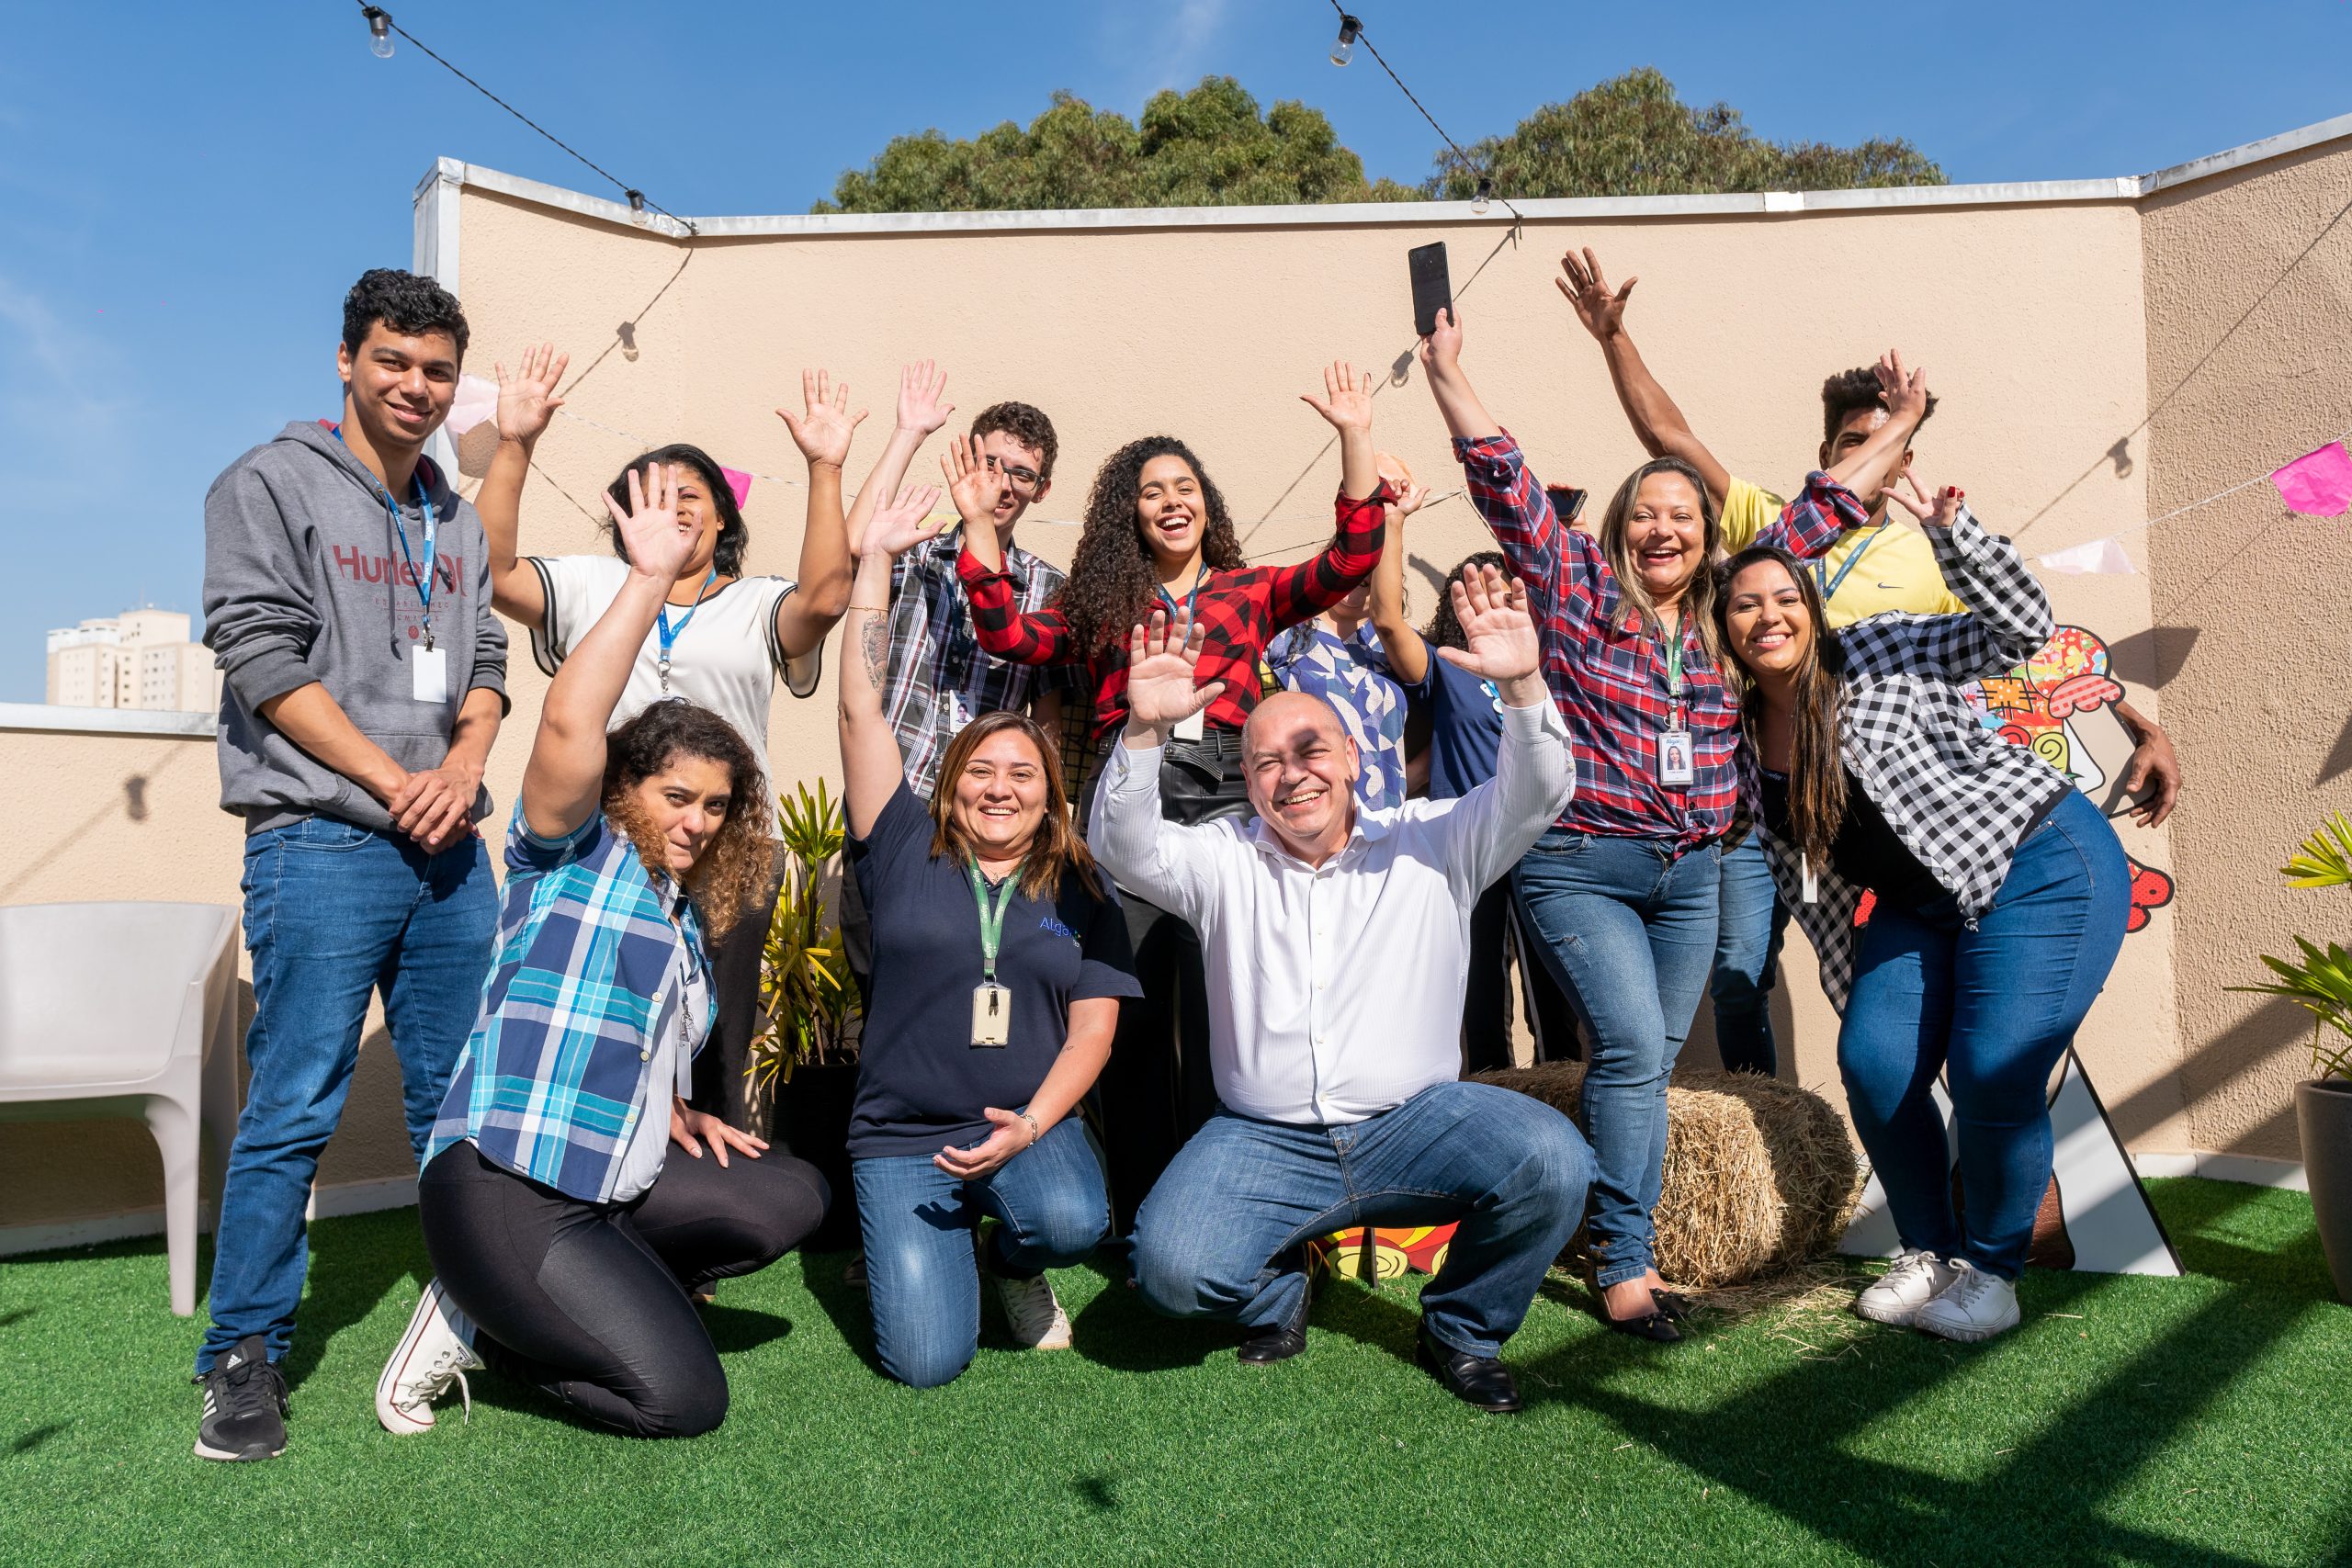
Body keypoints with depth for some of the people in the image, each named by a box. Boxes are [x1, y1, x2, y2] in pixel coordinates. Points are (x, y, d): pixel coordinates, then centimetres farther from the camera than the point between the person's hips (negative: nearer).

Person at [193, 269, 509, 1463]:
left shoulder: (455, 519, 18)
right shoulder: (273, 484, 1)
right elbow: (264, 657, -8)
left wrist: (463, 762, -5)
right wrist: (396, 782, -12)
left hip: (449, 846, 6)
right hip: (321, 840, -5)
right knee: (294, 1109, -5)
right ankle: (246, 1356, 8)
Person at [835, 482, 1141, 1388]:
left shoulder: (1080, 891, 7)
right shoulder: (907, 853, 4)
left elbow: (1093, 1031, 1)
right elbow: (861, 713, -2)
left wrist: (1027, 1127, -16)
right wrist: (876, 562, -3)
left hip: (1033, 1124, 1)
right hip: (901, 1138, -1)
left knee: (1073, 1221, -33)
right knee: (925, 1360, -14)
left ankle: (1012, 1258, 6)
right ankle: (927, 1245, 22)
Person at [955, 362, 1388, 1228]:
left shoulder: (1250, 592, 16)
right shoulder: (1099, 603, 17)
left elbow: (1349, 559, 5)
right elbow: (1009, 634, 5)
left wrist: (1355, 439, -3)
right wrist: (978, 523, -1)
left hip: (1226, 797, -1)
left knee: (1221, 1012, -6)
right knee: (1134, 1011, 2)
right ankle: (1143, 1219, 13)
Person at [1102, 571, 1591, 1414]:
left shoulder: (1431, 844, 4)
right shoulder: (1223, 859, 6)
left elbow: (1536, 795, -8)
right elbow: (1125, 846, -10)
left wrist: (1523, 686, -27)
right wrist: (1146, 730, -27)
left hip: (1415, 1124, 0)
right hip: (1265, 1142, 0)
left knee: (1551, 1160, -27)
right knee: (1171, 1268, -25)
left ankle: (1462, 1331, 4)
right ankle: (1277, 1292, 14)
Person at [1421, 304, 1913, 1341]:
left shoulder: (1724, 616, 12)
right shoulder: (1580, 588, 0)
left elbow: (1816, 514, 22)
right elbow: (1505, 480, -5)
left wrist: (1898, 429, 27)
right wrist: (1448, 376, -11)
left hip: (1691, 875, 5)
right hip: (1582, 864, -5)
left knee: (1648, 1064, 9)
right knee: (1633, 1051, -13)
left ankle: (1618, 1243, 19)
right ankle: (1622, 1262, -2)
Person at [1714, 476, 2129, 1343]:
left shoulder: (1879, 652, -10)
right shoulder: (1746, 743, 4)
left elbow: (2022, 625, -16)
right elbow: (1808, 877, 12)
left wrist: (1951, 529, -28)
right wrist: (1857, 976, 15)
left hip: (2040, 863, -6)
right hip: (1922, 905, 6)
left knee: (1993, 1073, -14)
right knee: (1874, 1062, -7)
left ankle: (1992, 1269, 9)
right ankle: (1929, 1253, 16)